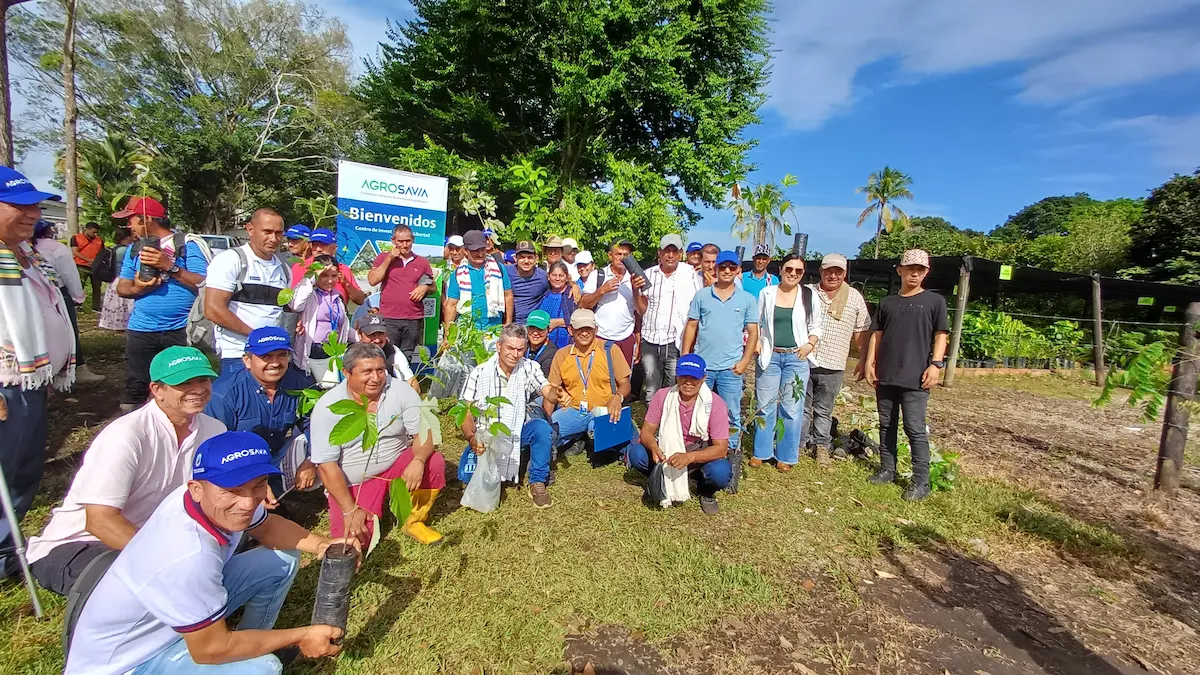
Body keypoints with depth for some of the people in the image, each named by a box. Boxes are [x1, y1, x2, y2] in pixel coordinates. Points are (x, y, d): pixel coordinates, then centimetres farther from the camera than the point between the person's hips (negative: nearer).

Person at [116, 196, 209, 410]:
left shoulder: (186, 244, -3)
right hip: (141, 329, 5)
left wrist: (170, 266, -20)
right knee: (136, 386, 10)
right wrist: (137, 289, -9)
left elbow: (204, 284, -13)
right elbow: (121, 287, 13)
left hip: (181, 329, -5)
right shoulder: (135, 249, 13)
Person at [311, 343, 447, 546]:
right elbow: (326, 464, -14)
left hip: (397, 465, 1)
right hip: (353, 483, -1)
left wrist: (418, 461, -36)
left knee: (434, 462, -26)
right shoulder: (327, 407, -15)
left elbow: (423, 432, -13)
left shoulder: (401, 391, -12)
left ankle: (414, 521, -2)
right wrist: (349, 510, -19)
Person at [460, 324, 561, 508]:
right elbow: (466, 412, -9)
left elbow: (548, 392, -20)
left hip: (517, 434, 1)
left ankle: (537, 483, -13)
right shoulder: (479, 373, -9)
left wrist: (557, 394, -46)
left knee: (541, 427, -30)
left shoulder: (529, 368, -6)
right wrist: (471, 438, -28)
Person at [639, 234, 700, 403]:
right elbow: (642, 309, 7)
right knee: (652, 390, 11)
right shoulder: (648, 274, 7)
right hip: (650, 340, 2)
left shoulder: (689, 275, 0)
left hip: (676, 343, -2)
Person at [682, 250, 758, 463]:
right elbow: (691, 327, 5)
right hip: (701, 364, 1)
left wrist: (745, 361, -6)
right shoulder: (702, 295, 4)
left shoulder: (747, 299, 4)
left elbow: (753, 332, 4)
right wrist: (685, 357, -1)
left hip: (730, 367, -1)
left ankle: (731, 450, 22)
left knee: (732, 413, 7)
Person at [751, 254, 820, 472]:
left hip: (797, 358, 0)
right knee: (765, 406, 7)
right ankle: (761, 452, 21)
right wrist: (756, 341, -5)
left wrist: (810, 344, -8)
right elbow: (756, 322, 10)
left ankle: (785, 456, 18)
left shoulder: (809, 296, 2)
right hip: (769, 356, 0)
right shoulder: (767, 293, 2)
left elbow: (815, 327, 9)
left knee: (792, 408, 4)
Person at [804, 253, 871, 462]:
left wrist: (863, 361, 6)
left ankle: (822, 445, 23)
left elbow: (862, 332, 8)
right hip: (803, 361, 1)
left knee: (824, 410, 11)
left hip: (831, 366, 0)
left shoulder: (854, 298, 4)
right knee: (801, 407, 8)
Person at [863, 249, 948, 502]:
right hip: (885, 376, 4)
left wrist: (936, 364, -11)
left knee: (916, 429, -4)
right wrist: (870, 363, 5)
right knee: (886, 425, 11)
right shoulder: (887, 302, 13)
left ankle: (921, 481, 4)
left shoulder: (935, 301, 4)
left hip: (915, 378, -4)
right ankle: (887, 470, 23)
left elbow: (940, 335, 1)